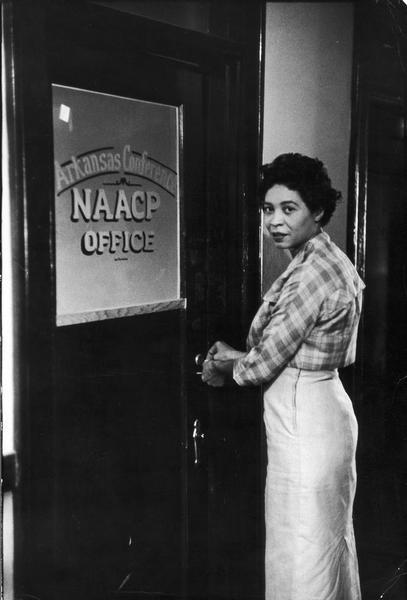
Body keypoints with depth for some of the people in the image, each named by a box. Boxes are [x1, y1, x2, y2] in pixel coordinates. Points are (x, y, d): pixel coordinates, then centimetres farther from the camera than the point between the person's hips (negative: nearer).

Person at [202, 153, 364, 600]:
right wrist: (237, 355, 7)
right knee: (332, 541, 23)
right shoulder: (329, 260, 8)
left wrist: (220, 367, 1)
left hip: (302, 422, -10)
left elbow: (263, 364, -19)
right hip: (326, 408, 10)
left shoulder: (310, 275, -23)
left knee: (302, 555, 4)